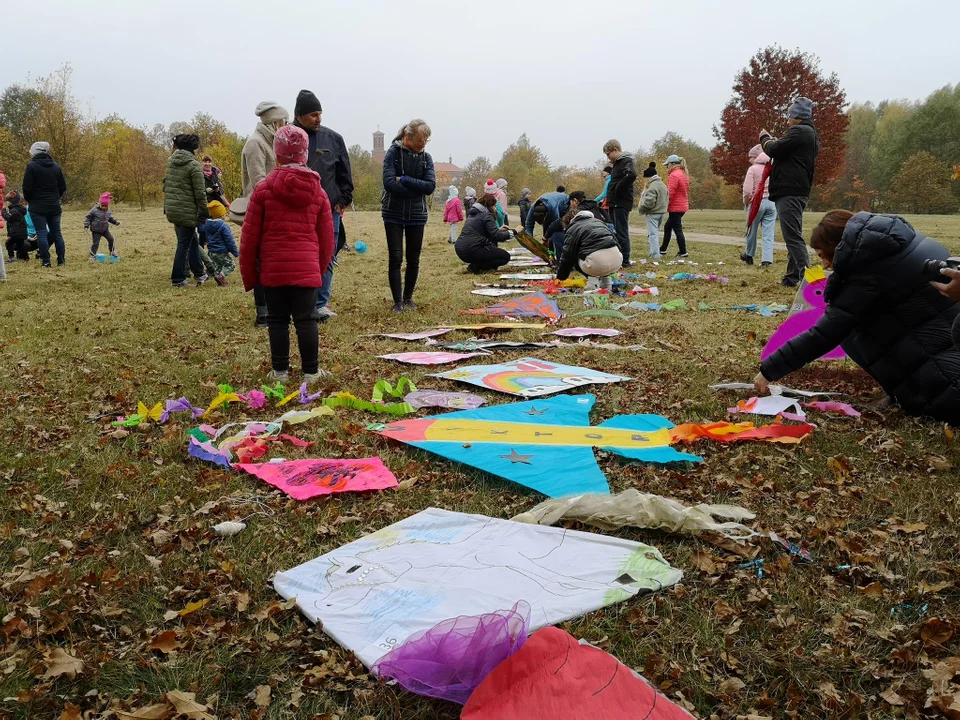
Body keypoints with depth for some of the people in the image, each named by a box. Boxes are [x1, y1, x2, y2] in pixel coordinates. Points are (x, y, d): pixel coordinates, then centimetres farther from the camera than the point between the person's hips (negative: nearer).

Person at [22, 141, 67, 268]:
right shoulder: (56, 167, 7)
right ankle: (61, 259, 9)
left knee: (41, 234, -3)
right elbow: (63, 187, 10)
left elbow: (27, 188, -10)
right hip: (54, 206, 5)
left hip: (38, 207, -5)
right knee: (56, 233, 10)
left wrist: (29, 200, 8)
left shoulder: (32, 166, -9)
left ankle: (46, 261, -5)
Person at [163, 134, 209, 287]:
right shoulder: (194, 165, -12)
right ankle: (178, 279, 4)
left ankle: (199, 273, 26)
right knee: (184, 244, 0)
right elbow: (200, 192, -13)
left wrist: (166, 205, 20)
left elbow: (166, 185, 13)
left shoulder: (171, 161, 7)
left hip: (171, 209, 7)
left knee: (192, 240, 19)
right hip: (187, 210, -7)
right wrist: (204, 211, -4)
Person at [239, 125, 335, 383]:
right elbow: (327, 238, 9)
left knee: (277, 320, 8)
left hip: (273, 268, -1)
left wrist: (249, 275, 8)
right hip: (308, 269, 1)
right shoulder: (317, 192, 6)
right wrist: (320, 268, 22)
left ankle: (280, 371, 13)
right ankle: (311, 372, 8)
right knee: (307, 319, 5)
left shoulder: (264, 189, -1)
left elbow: (249, 236, -1)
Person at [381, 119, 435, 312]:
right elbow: (389, 183, -19)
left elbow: (430, 186, -10)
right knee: (395, 259, -3)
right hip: (394, 214, -3)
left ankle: (408, 298, 21)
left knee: (413, 260, 7)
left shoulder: (426, 158, 3)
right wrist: (416, 189, -14)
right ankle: (398, 301, 4)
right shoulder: (393, 153, -7)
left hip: (417, 216, 3)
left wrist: (405, 180, -17)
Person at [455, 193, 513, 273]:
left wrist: (499, 229, 27)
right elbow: (496, 236, -16)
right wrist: (513, 232, -6)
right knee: (506, 256, 1)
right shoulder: (486, 215, -7)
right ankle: (476, 267, -8)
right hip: (471, 251, -9)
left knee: (492, 242, 31)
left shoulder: (473, 213, 19)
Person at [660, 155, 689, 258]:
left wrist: (664, 205, -14)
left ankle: (683, 252, 0)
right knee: (667, 227, 19)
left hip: (675, 207, -10)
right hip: (683, 206, 10)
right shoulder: (684, 174, 14)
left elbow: (670, 192, -21)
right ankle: (663, 249, 26)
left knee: (677, 230, -3)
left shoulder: (674, 175, -16)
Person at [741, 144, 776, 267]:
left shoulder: (753, 169, -7)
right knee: (768, 233, 2)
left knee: (752, 231, 14)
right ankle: (767, 259, -4)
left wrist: (745, 202, 4)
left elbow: (747, 190, -12)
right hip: (772, 203, 4)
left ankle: (749, 255, 29)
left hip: (757, 203, -4)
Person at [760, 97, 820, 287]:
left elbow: (774, 150, -14)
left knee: (793, 236, -14)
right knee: (793, 236, 13)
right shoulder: (811, 134, 23)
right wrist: (772, 140, 14)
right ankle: (793, 277, 17)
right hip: (799, 191, 11)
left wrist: (765, 139, 5)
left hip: (789, 192, -11)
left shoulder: (799, 131, -11)